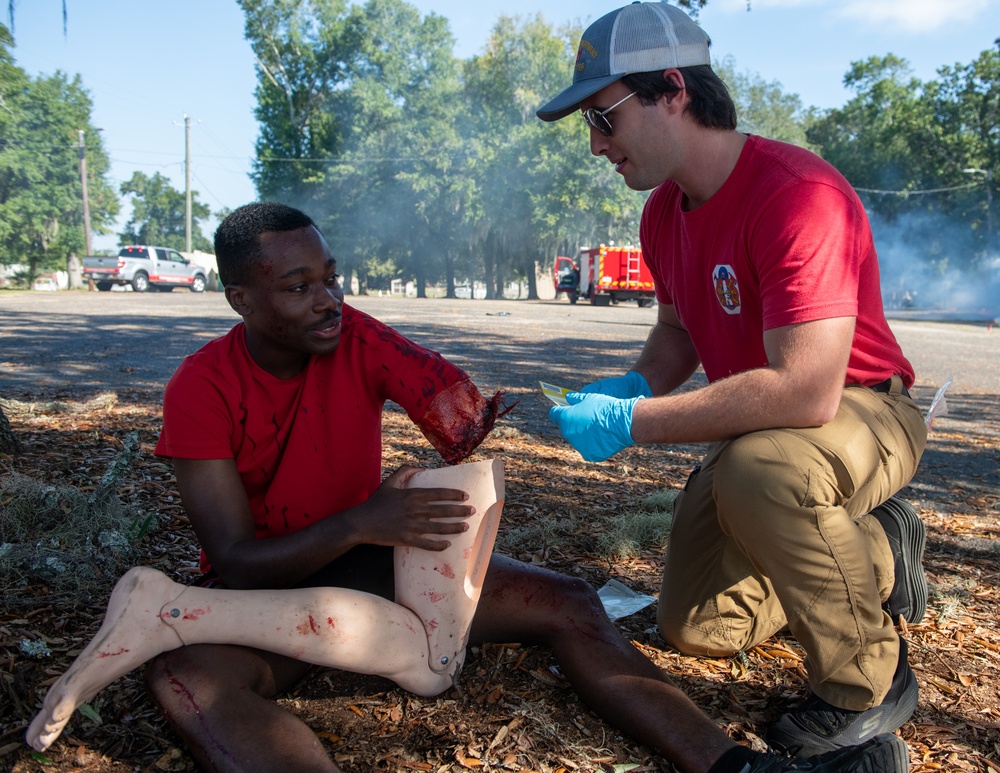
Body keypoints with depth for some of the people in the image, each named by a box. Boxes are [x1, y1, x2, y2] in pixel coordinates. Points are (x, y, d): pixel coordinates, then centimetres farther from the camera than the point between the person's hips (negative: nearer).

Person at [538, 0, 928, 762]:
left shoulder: (795, 195, -28)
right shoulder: (664, 211, -1)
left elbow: (806, 391, -37)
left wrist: (634, 423, -31)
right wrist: (635, 385, -9)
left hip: (861, 410, -7)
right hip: (753, 430, 8)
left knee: (755, 472, -41)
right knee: (696, 628, 4)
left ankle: (870, 681, -13)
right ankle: (877, 552, 23)